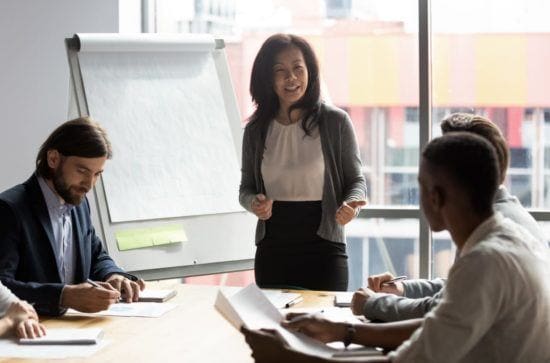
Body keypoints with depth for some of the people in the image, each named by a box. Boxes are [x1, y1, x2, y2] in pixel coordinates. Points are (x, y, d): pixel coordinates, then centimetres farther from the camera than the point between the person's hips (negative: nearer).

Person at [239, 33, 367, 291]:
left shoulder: (336, 122, -3)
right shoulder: (256, 130, 5)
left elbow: (356, 180, 3)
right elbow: (245, 188, 14)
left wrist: (350, 206, -18)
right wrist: (255, 203, -8)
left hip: (323, 250, -2)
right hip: (272, 252, 2)